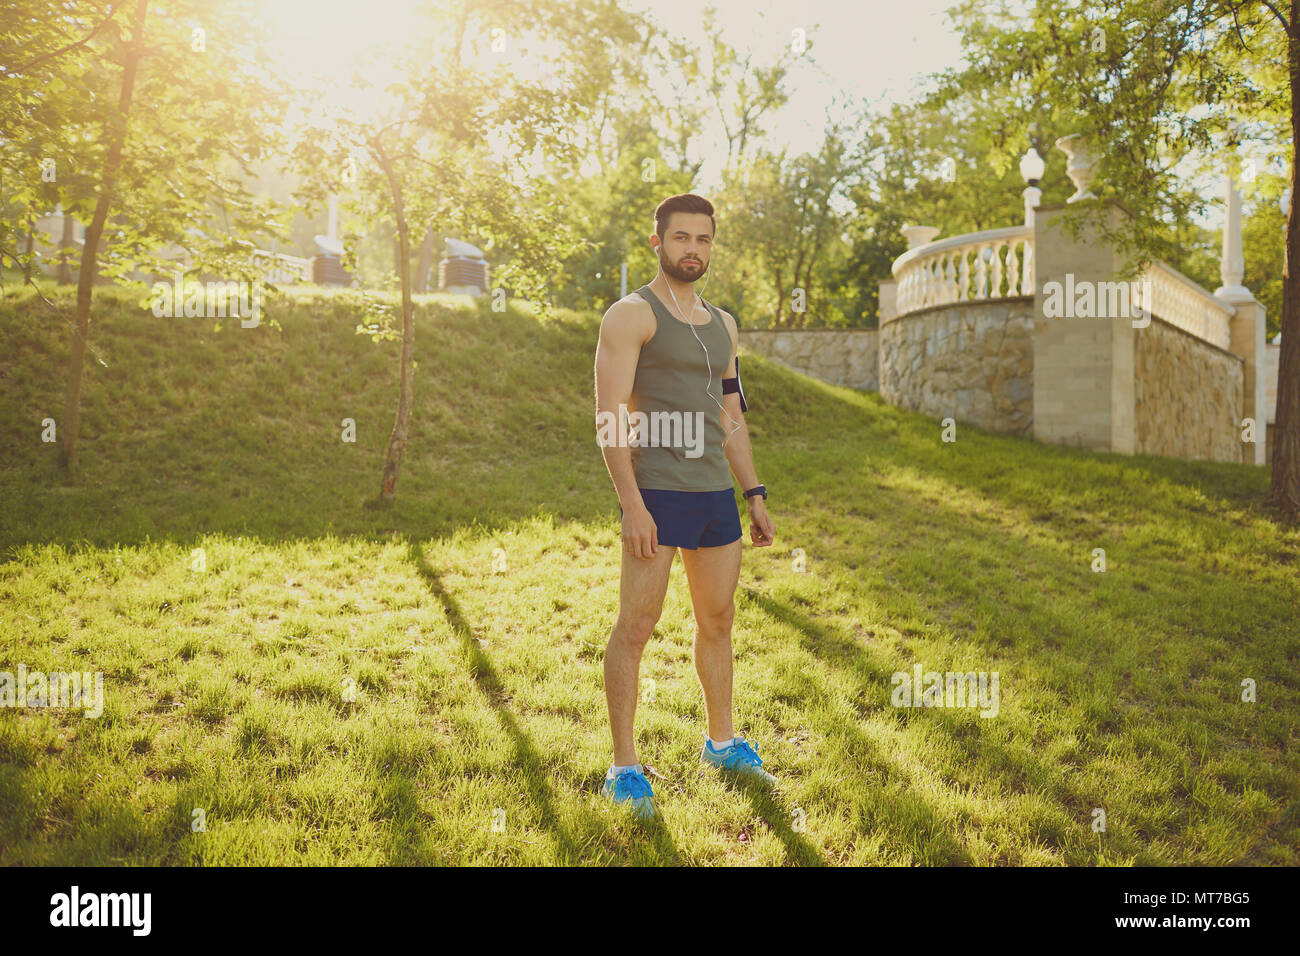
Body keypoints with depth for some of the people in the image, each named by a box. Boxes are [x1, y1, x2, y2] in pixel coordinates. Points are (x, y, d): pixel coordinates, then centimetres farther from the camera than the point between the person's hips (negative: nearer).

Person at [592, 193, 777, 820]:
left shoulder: (722, 325, 17)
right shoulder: (632, 315, -5)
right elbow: (610, 417, -12)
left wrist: (754, 494, 16)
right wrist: (632, 505, -19)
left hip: (716, 493, 7)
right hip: (657, 492, -7)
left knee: (718, 620, 14)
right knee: (636, 626, -3)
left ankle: (722, 743, 31)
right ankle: (624, 768, 8)